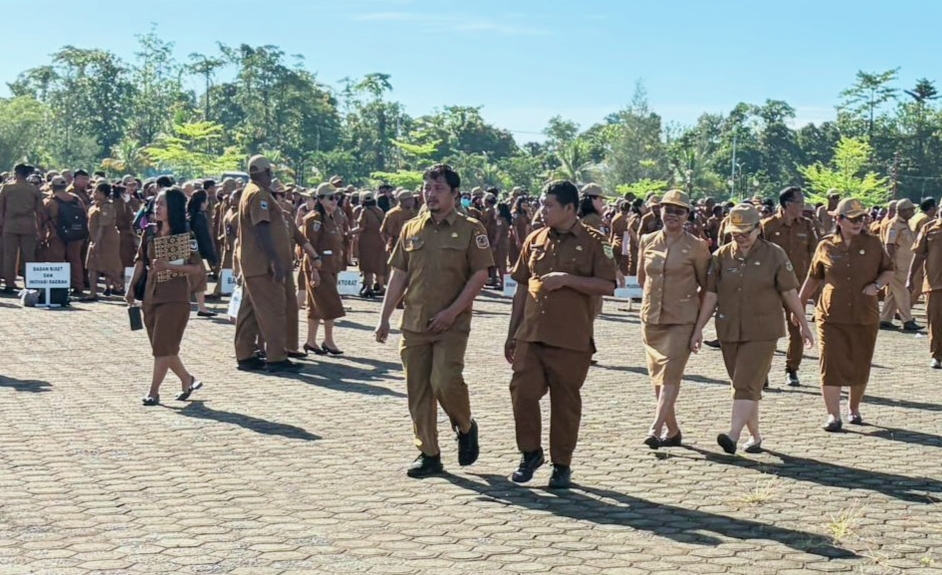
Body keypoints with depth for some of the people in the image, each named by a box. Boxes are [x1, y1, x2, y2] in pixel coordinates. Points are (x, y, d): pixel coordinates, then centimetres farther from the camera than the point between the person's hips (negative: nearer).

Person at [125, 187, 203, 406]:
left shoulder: (185, 235, -8)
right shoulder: (150, 232, 7)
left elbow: (196, 267, -12)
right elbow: (141, 261, 15)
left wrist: (168, 266, -22)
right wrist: (131, 287, 9)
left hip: (175, 298, -6)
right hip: (151, 296, 6)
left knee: (164, 346, -6)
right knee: (161, 347, 11)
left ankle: (153, 392, 0)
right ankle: (188, 380, 28)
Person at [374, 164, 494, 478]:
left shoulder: (470, 229, -2)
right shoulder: (411, 229, 10)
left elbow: (480, 275, -7)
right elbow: (399, 275, 13)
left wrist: (452, 311, -15)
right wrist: (384, 317, 7)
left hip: (452, 324, -4)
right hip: (413, 323, 5)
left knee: (445, 382, -18)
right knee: (418, 391, 5)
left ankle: (465, 427, 13)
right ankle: (428, 454, 16)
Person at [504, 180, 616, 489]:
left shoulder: (593, 241, -2)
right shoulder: (535, 240, 11)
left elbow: (607, 286, -10)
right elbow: (522, 287, 15)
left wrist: (566, 279, -18)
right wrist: (512, 333, 14)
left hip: (571, 339, -4)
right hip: (530, 335, 4)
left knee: (565, 402, 5)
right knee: (522, 392, -2)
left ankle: (562, 464, 18)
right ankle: (530, 452, 18)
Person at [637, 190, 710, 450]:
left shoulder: (696, 246, -3)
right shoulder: (647, 241, 6)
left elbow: (706, 285, 5)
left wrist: (687, 302, 5)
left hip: (682, 320, -4)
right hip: (651, 318, 4)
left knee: (670, 373, -13)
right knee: (657, 375, 8)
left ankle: (655, 429, -18)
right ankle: (673, 430, 19)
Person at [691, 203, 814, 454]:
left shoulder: (775, 255, -2)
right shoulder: (721, 256, 3)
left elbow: (790, 293, 1)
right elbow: (711, 295, 4)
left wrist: (804, 325, 6)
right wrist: (698, 329, 2)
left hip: (762, 332, -4)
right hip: (729, 331, 4)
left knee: (747, 384, -14)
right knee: (742, 385, 11)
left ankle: (733, 436, -22)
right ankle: (755, 436, 23)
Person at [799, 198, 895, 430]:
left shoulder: (872, 244, 3)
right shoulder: (826, 246, 2)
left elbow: (889, 270, 14)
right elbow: (813, 279, 13)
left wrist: (877, 285, -6)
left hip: (865, 317, 1)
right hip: (831, 316, -1)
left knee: (860, 367, 10)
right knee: (831, 366, -7)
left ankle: (855, 409, 30)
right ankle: (833, 416, -2)